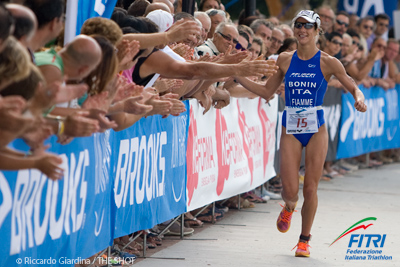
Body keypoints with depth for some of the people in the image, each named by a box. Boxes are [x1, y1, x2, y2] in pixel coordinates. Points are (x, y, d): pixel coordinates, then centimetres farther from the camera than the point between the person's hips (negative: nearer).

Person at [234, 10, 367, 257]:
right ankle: (289, 208, 32)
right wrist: (238, 76, 3)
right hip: (290, 130, 2)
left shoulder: (328, 62, -4)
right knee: (290, 190, -6)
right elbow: (267, 92, 11)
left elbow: (354, 88, -1)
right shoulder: (285, 60, 4)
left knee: (310, 188, -1)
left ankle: (304, 239, 18)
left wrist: (359, 98, -24)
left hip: (316, 130, -2)